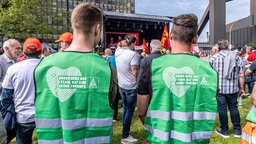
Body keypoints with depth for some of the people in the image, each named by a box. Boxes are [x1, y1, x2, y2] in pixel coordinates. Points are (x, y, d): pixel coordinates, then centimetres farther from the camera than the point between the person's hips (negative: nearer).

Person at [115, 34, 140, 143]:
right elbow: (135, 73, -20)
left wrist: (124, 42, 12)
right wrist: (138, 84, -10)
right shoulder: (132, 54, -20)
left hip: (121, 85, 7)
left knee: (125, 108, 20)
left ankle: (126, 131, 33)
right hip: (131, 87, -7)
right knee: (130, 111, 4)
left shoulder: (117, 52, 1)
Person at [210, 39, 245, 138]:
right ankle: (237, 131, 24)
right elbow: (241, 75, 5)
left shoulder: (214, 58, -4)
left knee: (222, 109, 6)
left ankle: (224, 131, 19)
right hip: (233, 88, 3)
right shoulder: (237, 57, 5)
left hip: (219, 88, -3)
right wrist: (241, 88, 12)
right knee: (233, 108, 16)